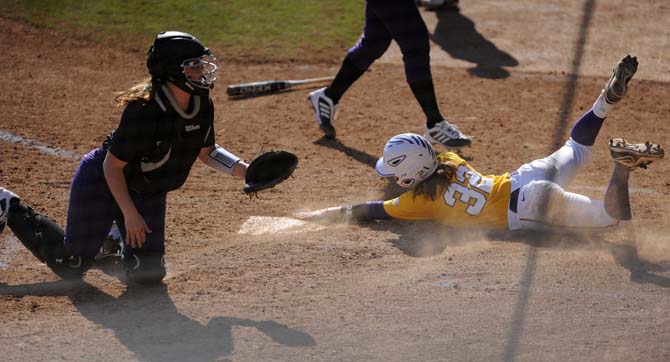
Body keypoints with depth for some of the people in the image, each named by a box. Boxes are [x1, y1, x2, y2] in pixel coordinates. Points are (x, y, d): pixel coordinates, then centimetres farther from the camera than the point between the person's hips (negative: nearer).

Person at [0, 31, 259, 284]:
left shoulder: (203, 105, -12)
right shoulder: (143, 111, -34)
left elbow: (206, 151, 4)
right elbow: (112, 165, -25)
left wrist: (245, 171, -10)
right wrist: (131, 214, -24)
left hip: (147, 193, 6)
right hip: (101, 181, -6)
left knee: (148, 273, 2)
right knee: (70, 267, 2)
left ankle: (110, 240, 34)